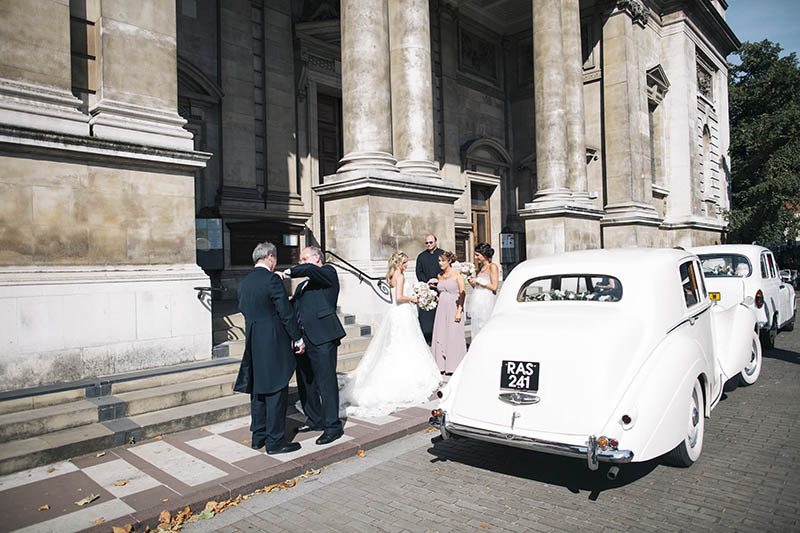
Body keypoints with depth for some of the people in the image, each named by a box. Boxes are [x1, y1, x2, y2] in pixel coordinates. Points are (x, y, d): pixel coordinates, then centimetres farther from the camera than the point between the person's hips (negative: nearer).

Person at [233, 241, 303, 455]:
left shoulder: (243, 283, 9)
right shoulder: (272, 280, -14)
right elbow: (286, 313, -14)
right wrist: (298, 339, -6)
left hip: (253, 343, 8)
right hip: (274, 343, -8)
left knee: (258, 390, 15)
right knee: (276, 391, 0)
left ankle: (258, 437, 25)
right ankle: (275, 441, 5)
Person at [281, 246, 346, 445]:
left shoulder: (328, 272, 2)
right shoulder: (302, 286, 26)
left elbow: (310, 270, -19)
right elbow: (290, 307, 17)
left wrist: (287, 272, -10)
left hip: (322, 338, -9)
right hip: (303, 339, 9)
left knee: (326, 382, -5)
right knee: (305, 383, 15)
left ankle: (333, 426, 3)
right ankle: (315, 420, 30)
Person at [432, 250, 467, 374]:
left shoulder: (457, 274, -6)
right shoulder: (440, 275, 12)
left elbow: (462, 293, -10)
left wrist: (459, 311, -16)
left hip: (454, 308, -6)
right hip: (441, 308, 6)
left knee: (453, 336, -3)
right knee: (441, 336, 5)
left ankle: (454, 366, 5)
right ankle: (442, 365, 13)